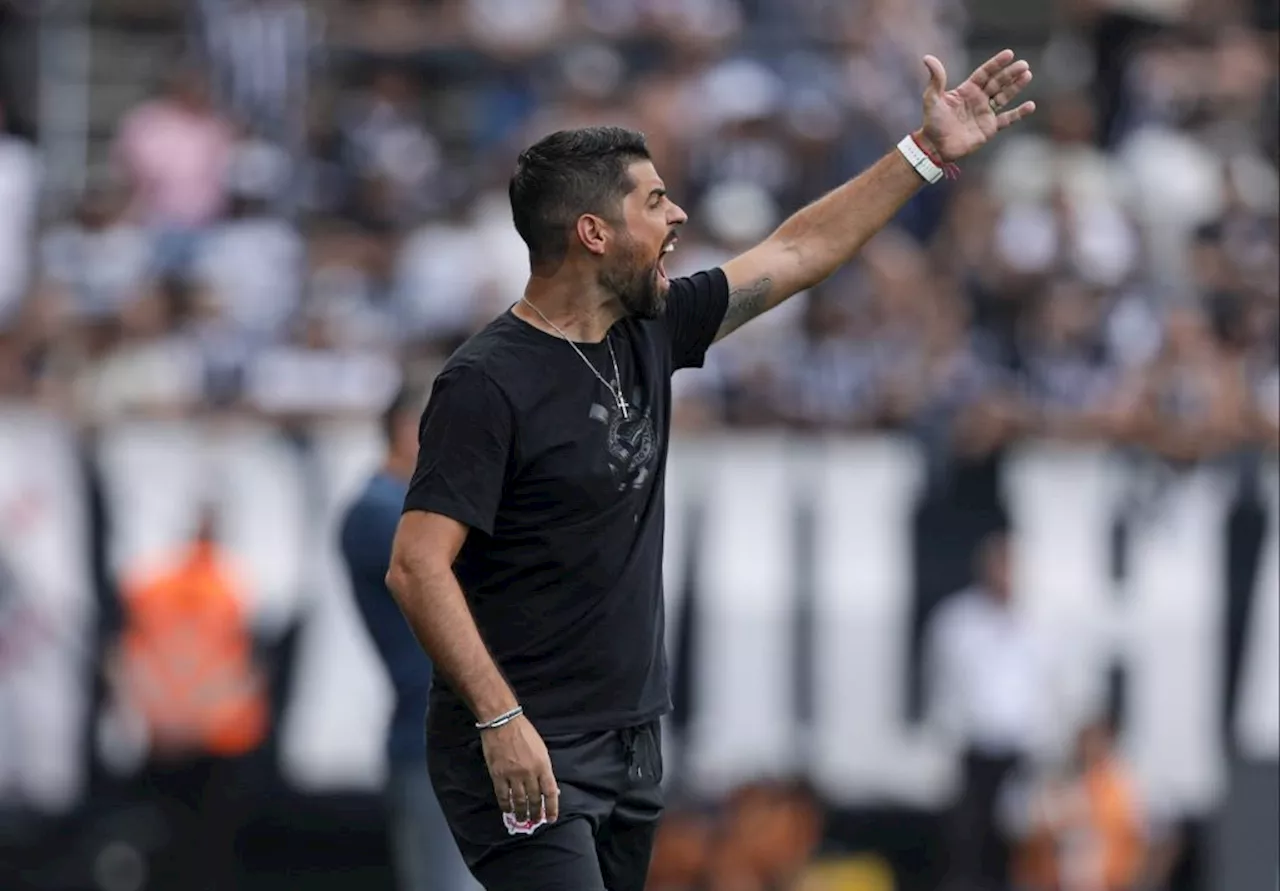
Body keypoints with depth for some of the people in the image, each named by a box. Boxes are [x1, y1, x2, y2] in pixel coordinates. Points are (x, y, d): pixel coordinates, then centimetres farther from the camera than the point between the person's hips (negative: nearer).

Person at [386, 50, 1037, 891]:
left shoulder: (649, 334, 7)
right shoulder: (488, 384, -16)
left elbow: (799, 253, 18)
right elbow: (418, 567, -20)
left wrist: (928, 153, 19)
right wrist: (500, 720, -26)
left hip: (630, 748, 8)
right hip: (526, 757, -8)